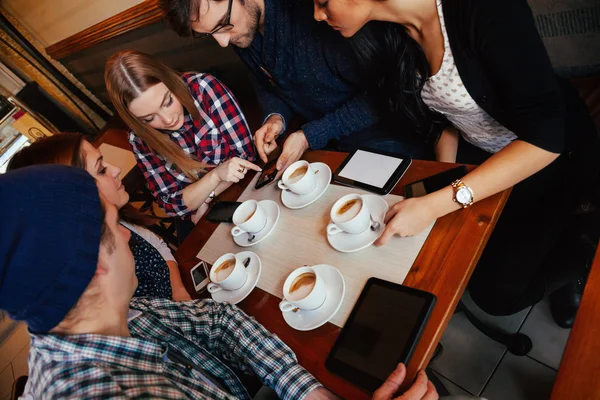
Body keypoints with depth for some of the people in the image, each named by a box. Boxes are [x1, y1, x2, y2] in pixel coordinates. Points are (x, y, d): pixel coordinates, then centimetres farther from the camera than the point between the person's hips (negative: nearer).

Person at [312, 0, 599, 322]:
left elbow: (544, 137, -33)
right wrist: (445, 192, -8)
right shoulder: (386, 32, -13)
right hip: (477, 150, 6)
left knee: (496, 291, -8)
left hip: (555, 153, -5)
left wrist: (436, 205, -37)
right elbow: (441, 118, 1)